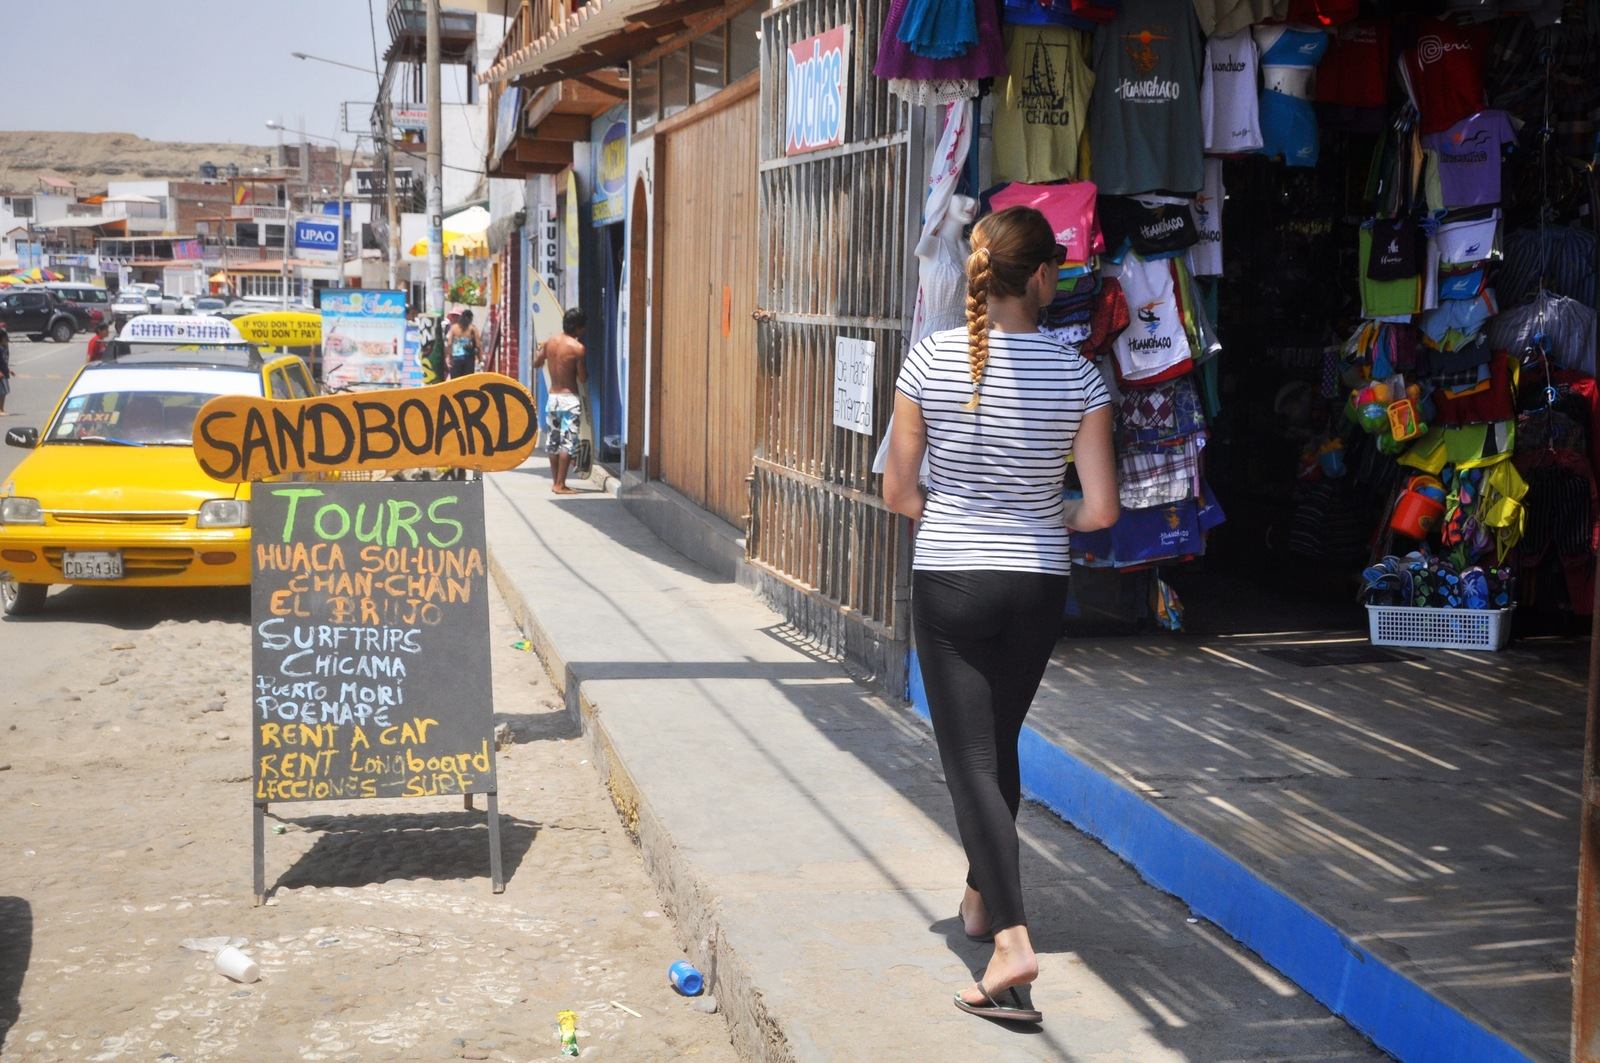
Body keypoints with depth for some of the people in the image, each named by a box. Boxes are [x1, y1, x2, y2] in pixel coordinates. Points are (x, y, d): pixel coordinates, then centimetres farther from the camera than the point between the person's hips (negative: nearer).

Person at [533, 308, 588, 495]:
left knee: (553, 441, 14)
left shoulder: (550, 342, 2)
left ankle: (555, 481, 22)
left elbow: (536, 363, 17)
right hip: (570, 398, -6)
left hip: (552, 397, 6)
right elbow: (582, 378, -11)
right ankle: (560, 485, -6)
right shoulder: (577, 347, -16)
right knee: (568, 443, -4)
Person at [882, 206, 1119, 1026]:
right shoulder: (1076, 375, -8)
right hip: (1037, 587, 2)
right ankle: (981, 899, 39)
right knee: (998, 744, 22)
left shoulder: (931, 360, -9)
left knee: (971, 760, 0)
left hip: (948, 583, -2)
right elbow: (1101, 510, -8)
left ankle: (1011, 941, -12)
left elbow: (897, 492, -5)